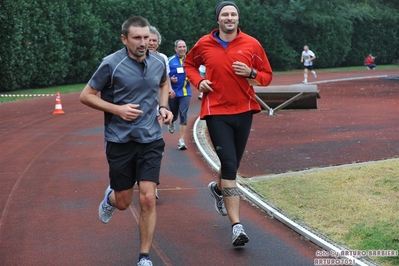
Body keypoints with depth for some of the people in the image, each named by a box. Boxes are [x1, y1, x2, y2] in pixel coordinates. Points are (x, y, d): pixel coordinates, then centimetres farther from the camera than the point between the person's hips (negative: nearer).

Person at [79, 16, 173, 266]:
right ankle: (111, 196, 48)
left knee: (148, 199, -8)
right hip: (120, 140, -2)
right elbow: (86, 96, -5)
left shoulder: (159, 62, 0)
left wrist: (163, 107, 4)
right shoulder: (111, 64, -13)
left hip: (151, 140, 2)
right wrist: (117, 109, -17)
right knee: (124, 202, 8)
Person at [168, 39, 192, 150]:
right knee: (174, 115, 16)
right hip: (173, 92, 0)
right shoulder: (170, 61, -4)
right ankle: (171, 122, 55)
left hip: (185, 92, 0)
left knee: (183, 115, -11)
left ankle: (181, 141, -8)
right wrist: (170, 79, -20)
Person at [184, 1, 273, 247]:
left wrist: (251, 73, -14)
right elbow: (189, 63, 20)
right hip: (216, 112, -2)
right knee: (229, 165, -13)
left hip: (243, 111, 2)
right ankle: (237, 226, -15)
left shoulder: (252, 44, -1)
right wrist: (198, 81, 0)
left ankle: (218, 188, 53)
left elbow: (267, 76, 6)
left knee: (232, 164, 16)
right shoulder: (204, 44, 0)